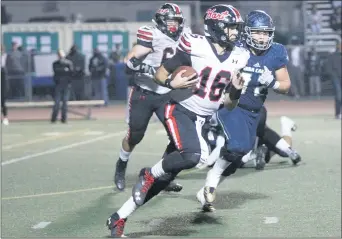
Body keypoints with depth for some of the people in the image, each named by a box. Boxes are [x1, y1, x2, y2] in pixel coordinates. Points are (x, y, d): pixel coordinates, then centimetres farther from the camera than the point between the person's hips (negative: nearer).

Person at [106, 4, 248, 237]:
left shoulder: (237, 58, 3)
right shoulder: (195, 47, -13)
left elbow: (229, 105, 9)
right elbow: (160, 74, -5)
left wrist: (235, 91, -11)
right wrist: (172, 83, -25)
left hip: (204, 120, 6)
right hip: (180, 111, -5)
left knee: (166, 175, 2)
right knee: (191, 155, -33)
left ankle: (120, 217, 12)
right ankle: (149, 174, -3)